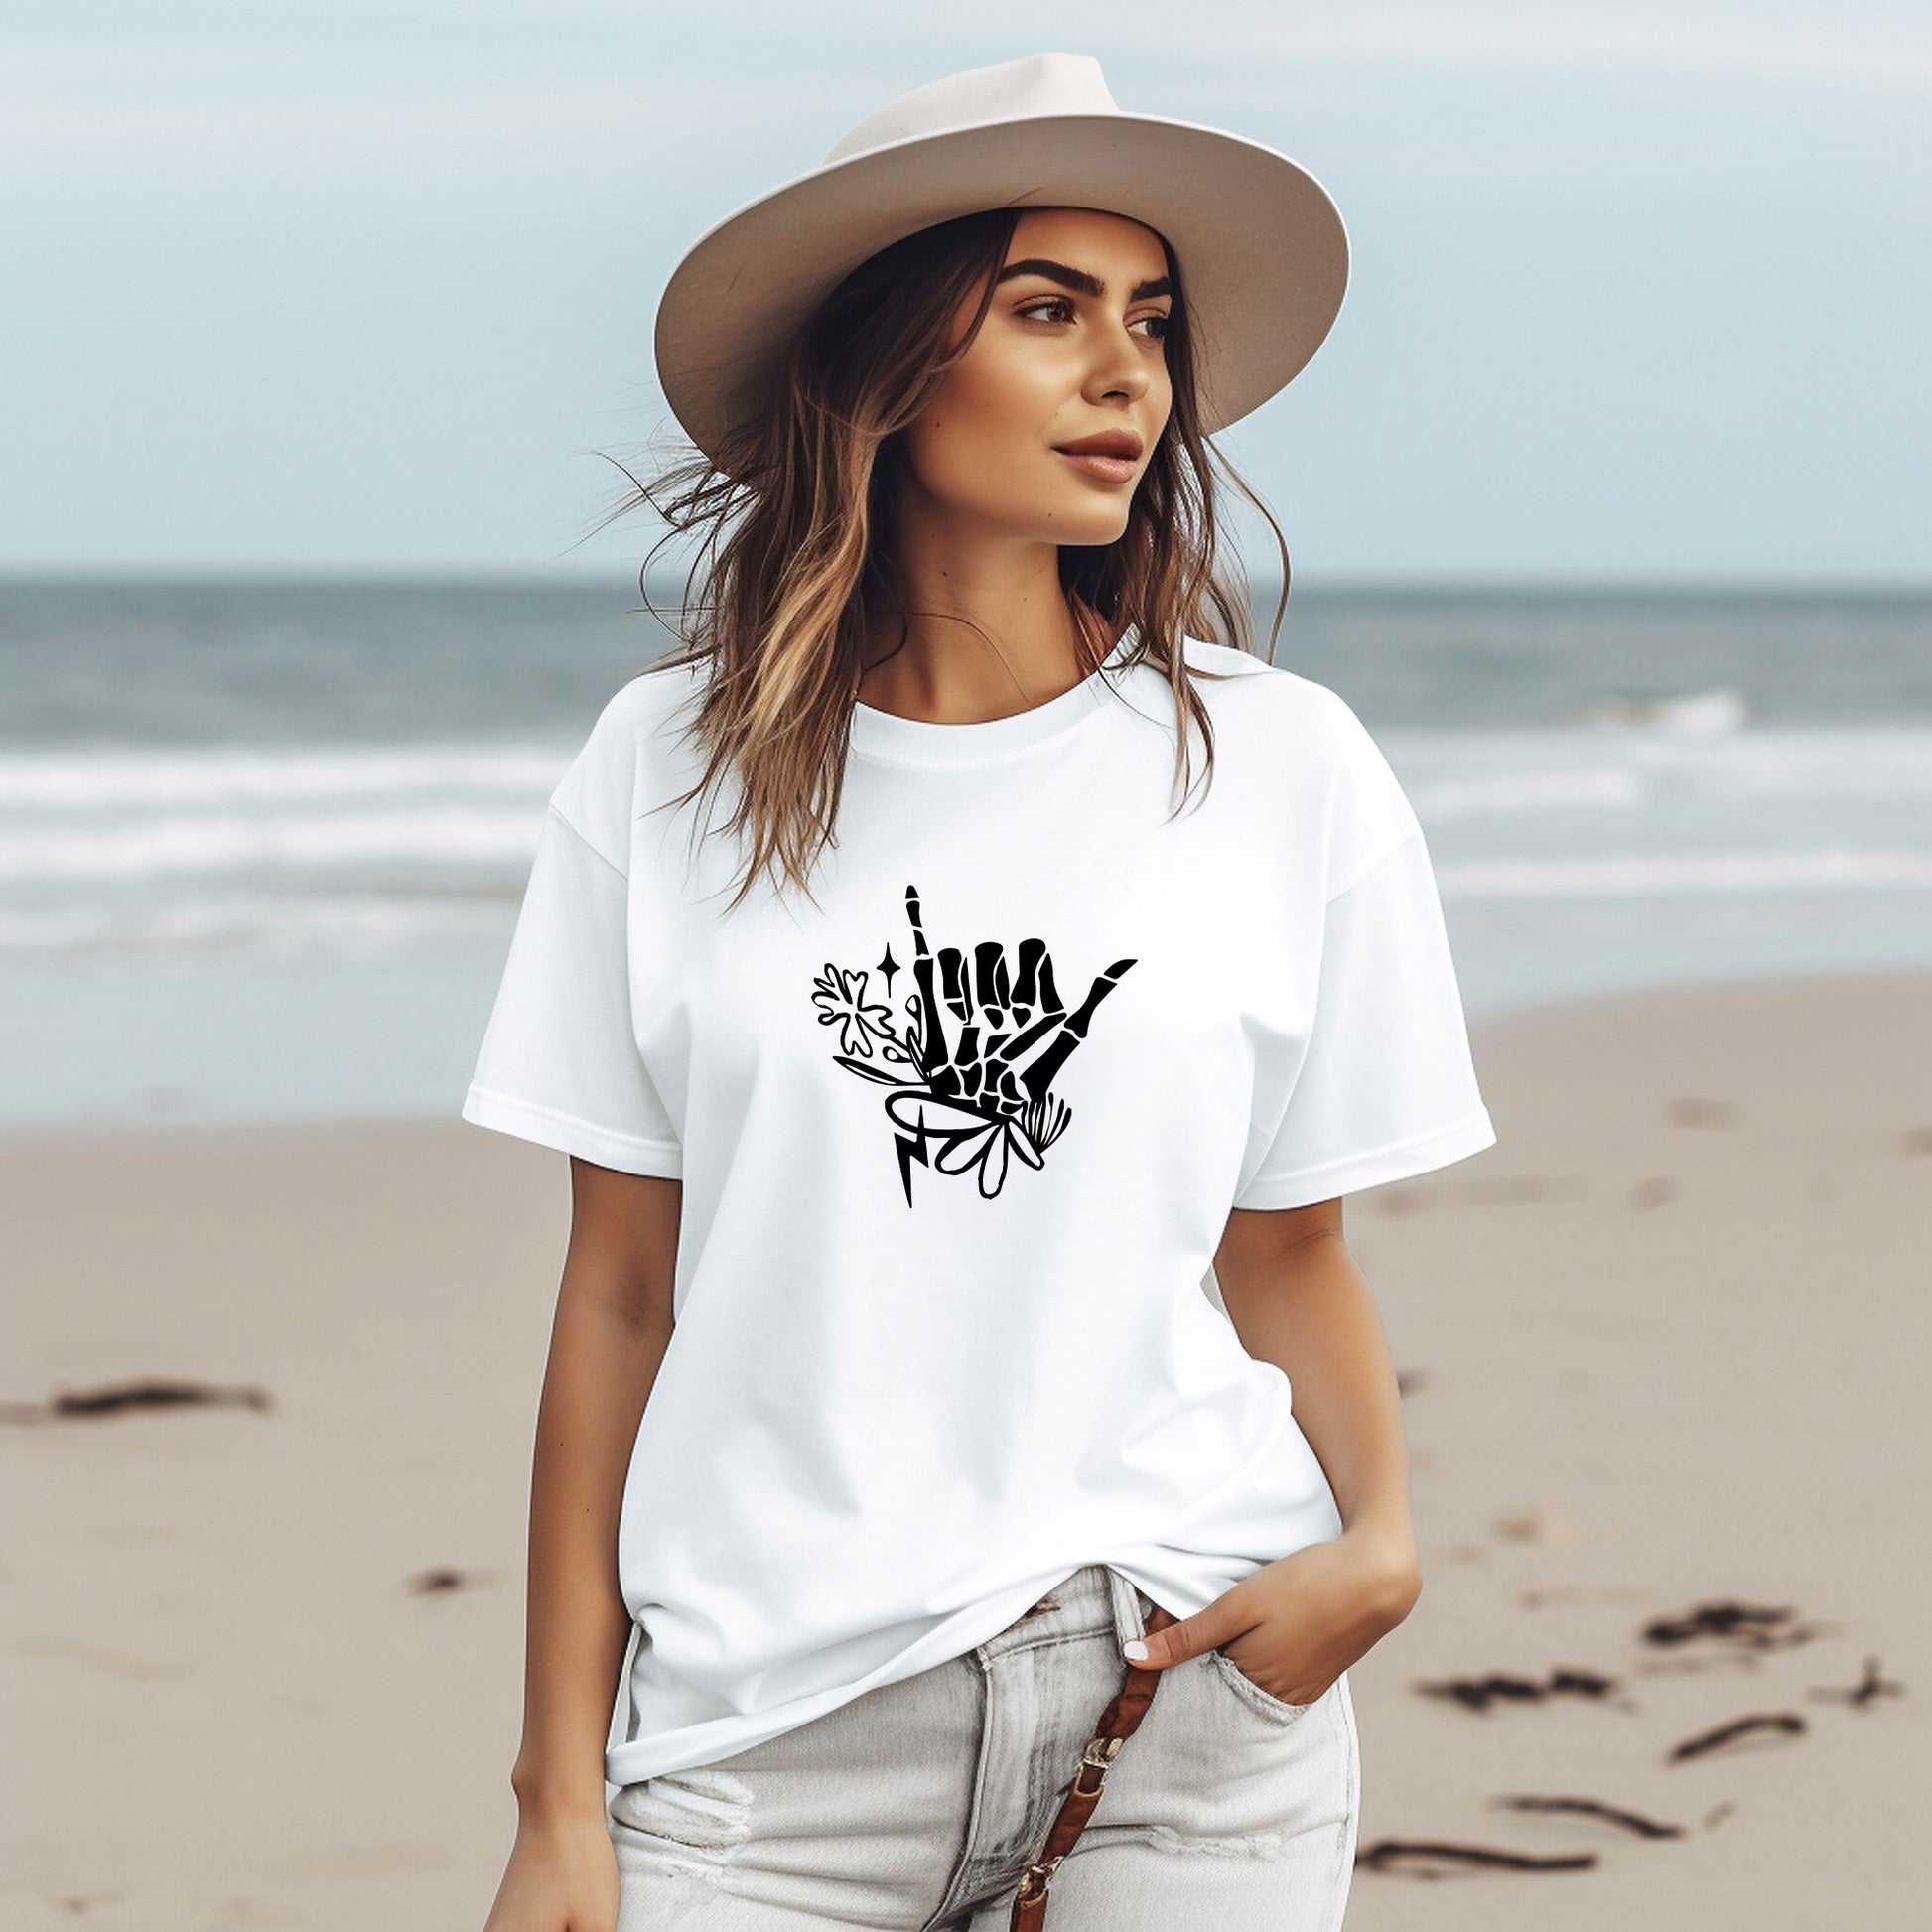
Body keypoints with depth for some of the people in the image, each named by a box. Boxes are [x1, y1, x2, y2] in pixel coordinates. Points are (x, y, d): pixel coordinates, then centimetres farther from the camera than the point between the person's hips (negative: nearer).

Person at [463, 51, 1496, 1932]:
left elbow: (1289, 1252, 9)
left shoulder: (1282, 769, 2)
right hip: (771, 1715, 0)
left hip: (1190, 1703, 0)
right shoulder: (668, 772, 2)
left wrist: (1375, 1535, -11)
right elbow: (619, 1298, 4)